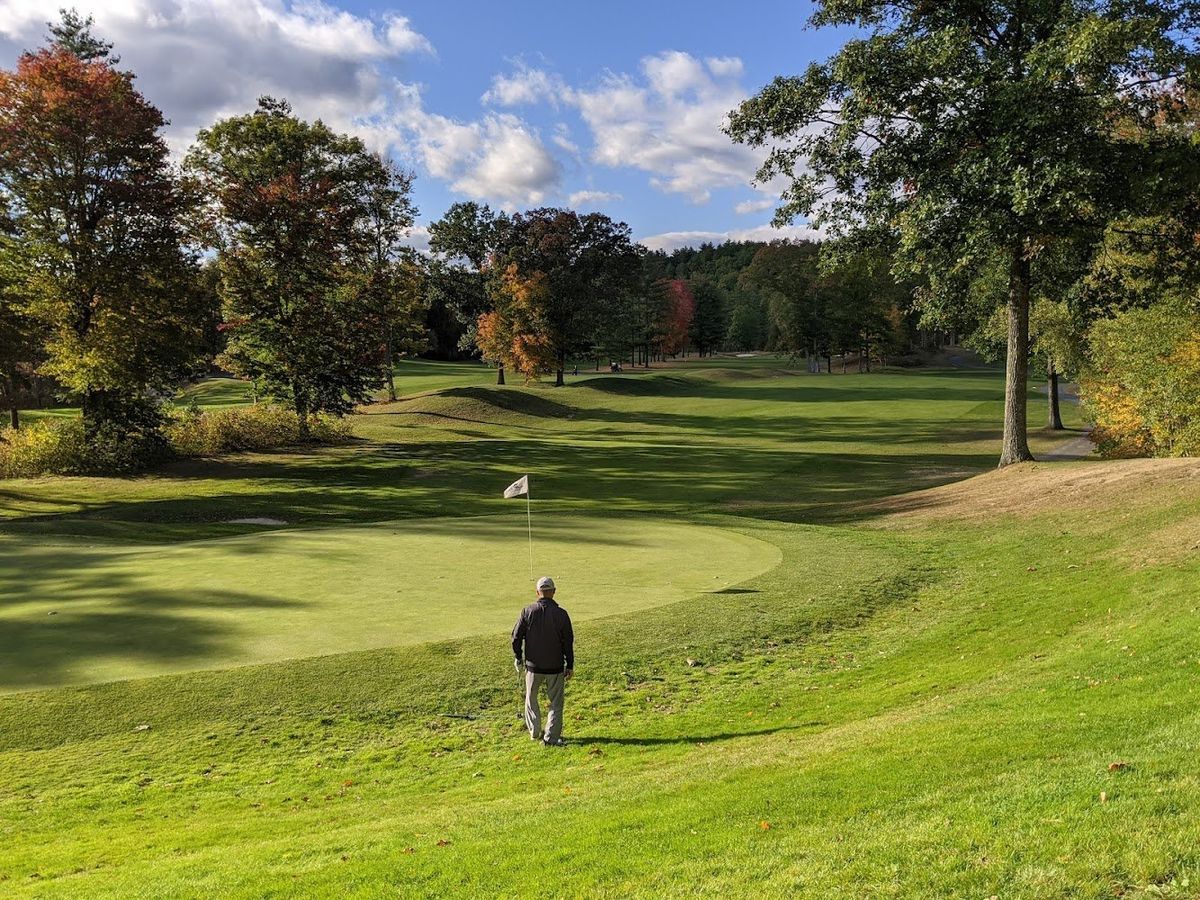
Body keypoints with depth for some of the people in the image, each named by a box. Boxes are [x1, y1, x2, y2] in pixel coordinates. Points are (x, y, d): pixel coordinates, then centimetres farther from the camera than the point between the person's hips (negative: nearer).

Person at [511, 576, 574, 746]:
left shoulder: (528, 611, -6)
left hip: (533, 666, 2)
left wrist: (518, 659, 13)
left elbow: (516, 636, -1)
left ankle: (534, 732, 30)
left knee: (531, 699, 21)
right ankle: (551, 737, 5)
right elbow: (568, 642, -5)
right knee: (556, 702, 9)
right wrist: (570, 665, 4)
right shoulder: (561, 614, -10)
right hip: (555, 668, -1)